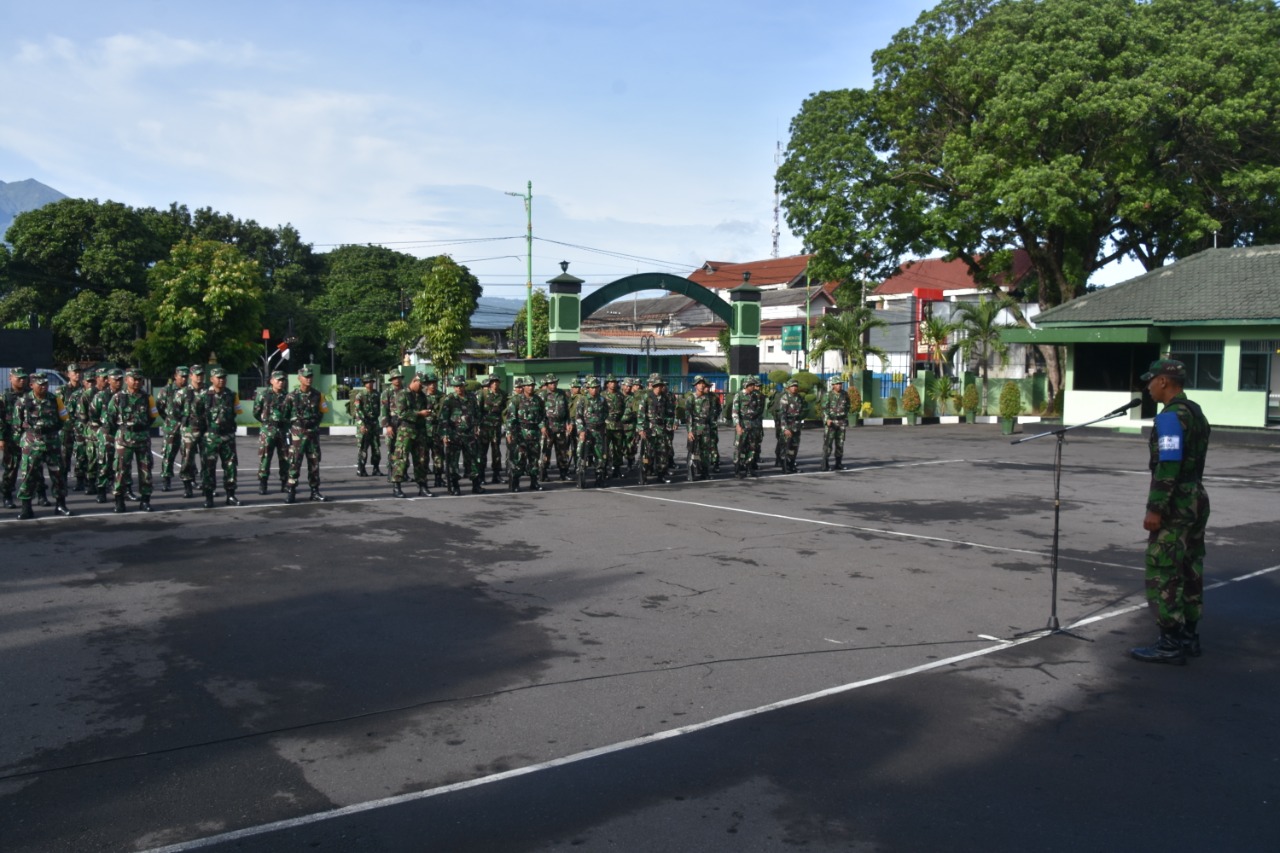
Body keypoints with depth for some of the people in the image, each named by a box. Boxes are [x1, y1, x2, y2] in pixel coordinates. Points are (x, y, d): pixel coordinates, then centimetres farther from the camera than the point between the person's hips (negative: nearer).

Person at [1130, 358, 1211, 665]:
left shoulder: (1171, 416, -16)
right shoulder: (1196, 413, 14)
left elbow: (1168, 465, -23)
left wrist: (1155, 509, -22)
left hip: (1175, 504, -10)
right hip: (1196, 499, 10)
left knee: (1163, 573, -5)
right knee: (1189, 570, 13)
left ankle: (1171, 643, -2)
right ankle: (1189, 636, 21)